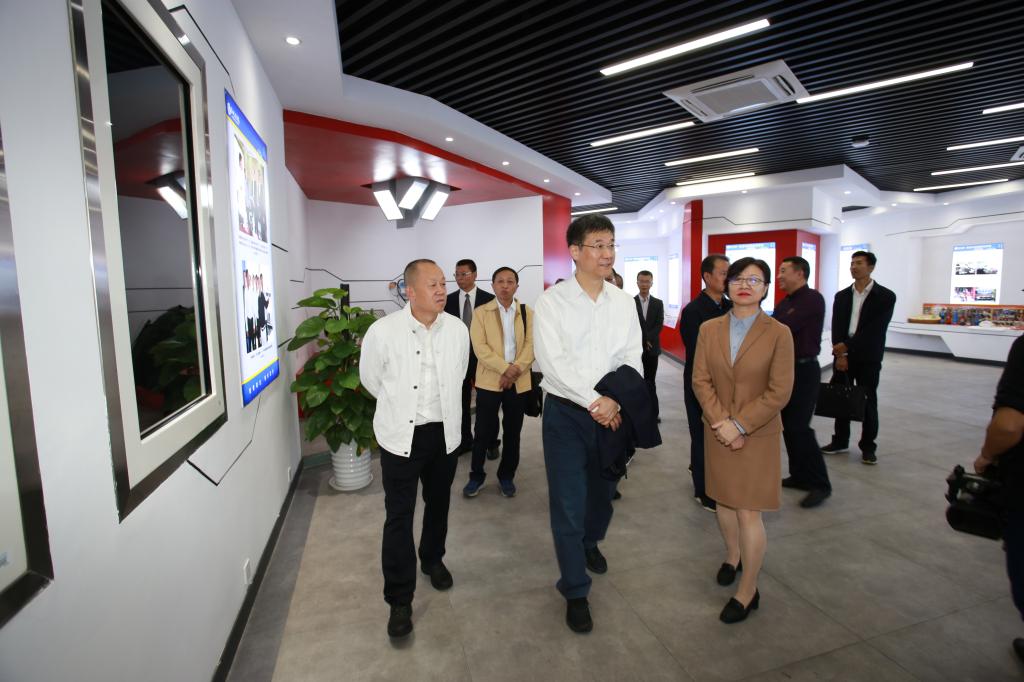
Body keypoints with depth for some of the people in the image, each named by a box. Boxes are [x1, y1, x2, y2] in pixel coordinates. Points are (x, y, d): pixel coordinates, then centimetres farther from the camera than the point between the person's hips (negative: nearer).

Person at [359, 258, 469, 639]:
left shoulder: (458, 330, -7)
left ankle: (432, 559, 47)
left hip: (444, 432, 3)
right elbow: (370, 379, 3)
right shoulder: (383, 332, -15)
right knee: (399, 517, 3)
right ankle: (399, 601, 20)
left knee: (438, 504, 20)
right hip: (401, 436, -3)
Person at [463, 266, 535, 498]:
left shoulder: (528, 313, 6)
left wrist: (515, 371, -16)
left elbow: (531, 345, -3)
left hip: (519, 382, 2)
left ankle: (506, 476, 26)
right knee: (484, 430, 3)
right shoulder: (480, 312, 1)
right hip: (489, 380, -2)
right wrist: (505, 368, -19)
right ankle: (476, 475, 21)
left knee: (512, 431, 10)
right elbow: (480, 347, -9)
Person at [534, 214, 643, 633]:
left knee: (603, 492, 22)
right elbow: (553, 362, -16)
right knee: (568, 505, 2)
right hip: (566, 413, -4)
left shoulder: (623, 302, 2)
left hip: (612, 412, 4)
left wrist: (615, 401, -18)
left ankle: (590, 543, 54)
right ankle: (575, 592, 24)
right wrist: (595, 401, -19)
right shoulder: (552, 301, -10)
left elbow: (632, 360, -2)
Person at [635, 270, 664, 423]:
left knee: (650, 381, 7)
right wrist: (642, 341, -13)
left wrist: (647, 340, -13)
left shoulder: (658, 303, 8)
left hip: (651, 348, 2)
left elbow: (659, 325, -1)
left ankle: (652, 413, 12)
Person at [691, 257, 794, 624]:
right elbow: (700, 380, -2)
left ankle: (748, 590, 20)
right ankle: (732, 554, 44)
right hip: (718, 431, 3)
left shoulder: (778, 333, -9)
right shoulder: (709, 329, 0)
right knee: (723, 500, 17)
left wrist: (740, 425, -16)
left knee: (749, 511, 2)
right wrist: (719, 422, -14)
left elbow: (779, 392, -11)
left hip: (758, 434, -3)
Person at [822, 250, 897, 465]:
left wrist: (848, 346, -16)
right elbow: (836, 328, 2)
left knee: (868, 402, 4)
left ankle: (868, 447, 16)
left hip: (868, 358, -3)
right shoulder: (841, 296, 9)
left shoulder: (885, 296, -3)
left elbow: (875, 330, -12)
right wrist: (840, 354, -9)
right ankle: (840, 441, 21)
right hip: (843, 355, 3)